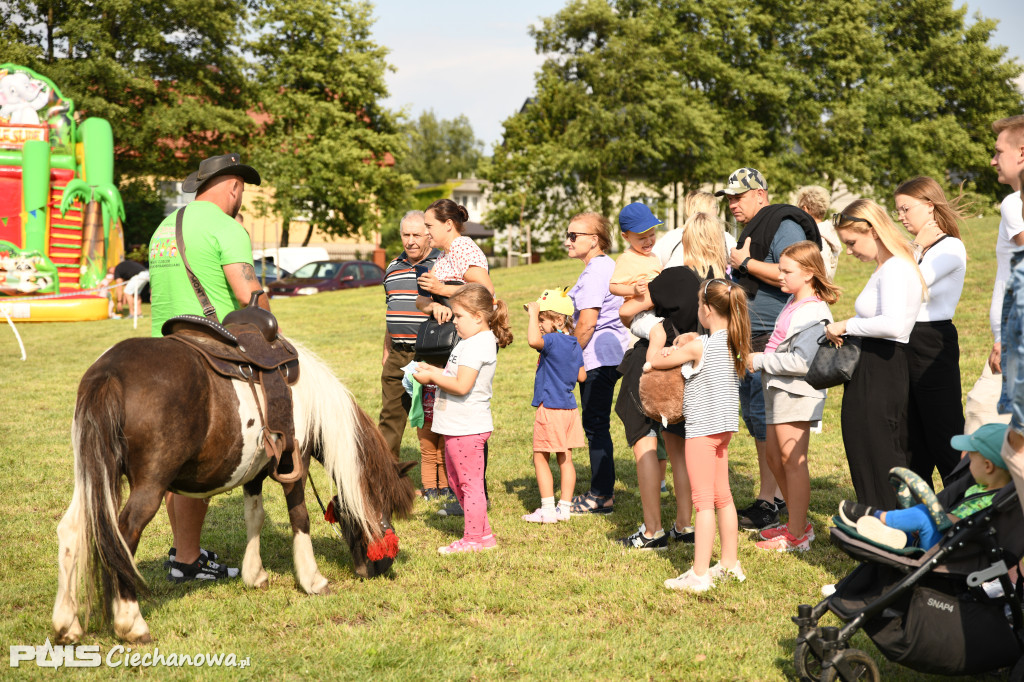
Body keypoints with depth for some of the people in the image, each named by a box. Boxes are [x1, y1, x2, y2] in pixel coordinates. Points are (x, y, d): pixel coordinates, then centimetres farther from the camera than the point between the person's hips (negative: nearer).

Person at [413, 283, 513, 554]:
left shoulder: (478, 345, -19)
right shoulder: (472, 341, 14)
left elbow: (461, 386, -26)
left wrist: (432, 378, -15)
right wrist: (435, 371, 7)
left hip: (467, 428, -11)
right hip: (457, 426, 11)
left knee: (470, 482, -2)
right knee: (456, 481, 18)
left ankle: (473, 539, 7)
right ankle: (483, 532, 26)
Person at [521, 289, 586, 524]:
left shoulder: (552, 340, -17)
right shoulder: (574, 345, 8)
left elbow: (533, 340, -40)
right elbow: (582, 377, 16)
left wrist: (533, 312, -28)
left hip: (550, 408, -8)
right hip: (569, 408, 8)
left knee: (541, 458, 1)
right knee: (565, 459, 12)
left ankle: (548, 509, 0)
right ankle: (564, 507, 16)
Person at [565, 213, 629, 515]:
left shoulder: (595, 270, -16)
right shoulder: (608, 266, 15)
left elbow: (587, 322, -20)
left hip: (598, 358, -10)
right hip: (611, 355, 10)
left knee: (596, 425, -4)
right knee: (596, 425, 14)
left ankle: (601, 496, 2)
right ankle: (603, 491, 20)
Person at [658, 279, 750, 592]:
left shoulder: (699, 346, -18)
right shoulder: (735, 343, 3)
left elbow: (656, 362, -8)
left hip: (702, 428, -8)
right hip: (724, 426, 8)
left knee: (703, 500, -7)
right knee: (722, 496, 17)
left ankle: (699, 574, -5)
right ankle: (730, 563, 25)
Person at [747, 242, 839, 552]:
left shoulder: (814, 313, -18)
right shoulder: (793, 302, 12)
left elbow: (801, 361, -25)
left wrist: (761, 361, -18)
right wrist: (763, 359, 10)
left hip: (796, 392, -10)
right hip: (778, 389, 10)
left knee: (792, 460, -5)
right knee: (774, 455, 15)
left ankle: (797, 536, 3)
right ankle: (798, 523, 27)